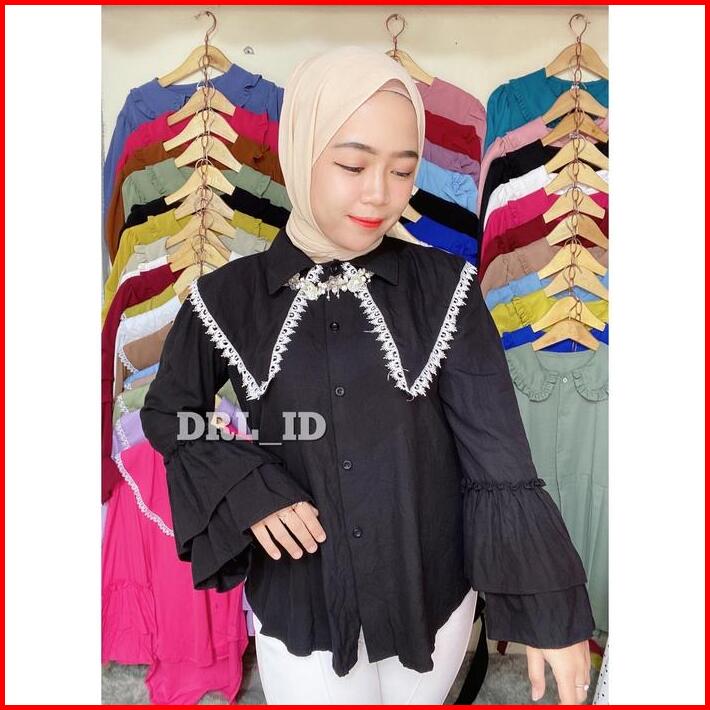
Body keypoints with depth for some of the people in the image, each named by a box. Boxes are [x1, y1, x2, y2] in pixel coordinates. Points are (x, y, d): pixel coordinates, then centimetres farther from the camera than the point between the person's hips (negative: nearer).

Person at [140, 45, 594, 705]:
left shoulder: (444, 287, -12)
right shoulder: (228, 299, -11)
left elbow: (498, 453, -11)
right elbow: (166, 412, 4)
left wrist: (553, 611, -11)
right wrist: (243, 489, -12)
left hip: (433, 588, 2)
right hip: (301, 598, -1)